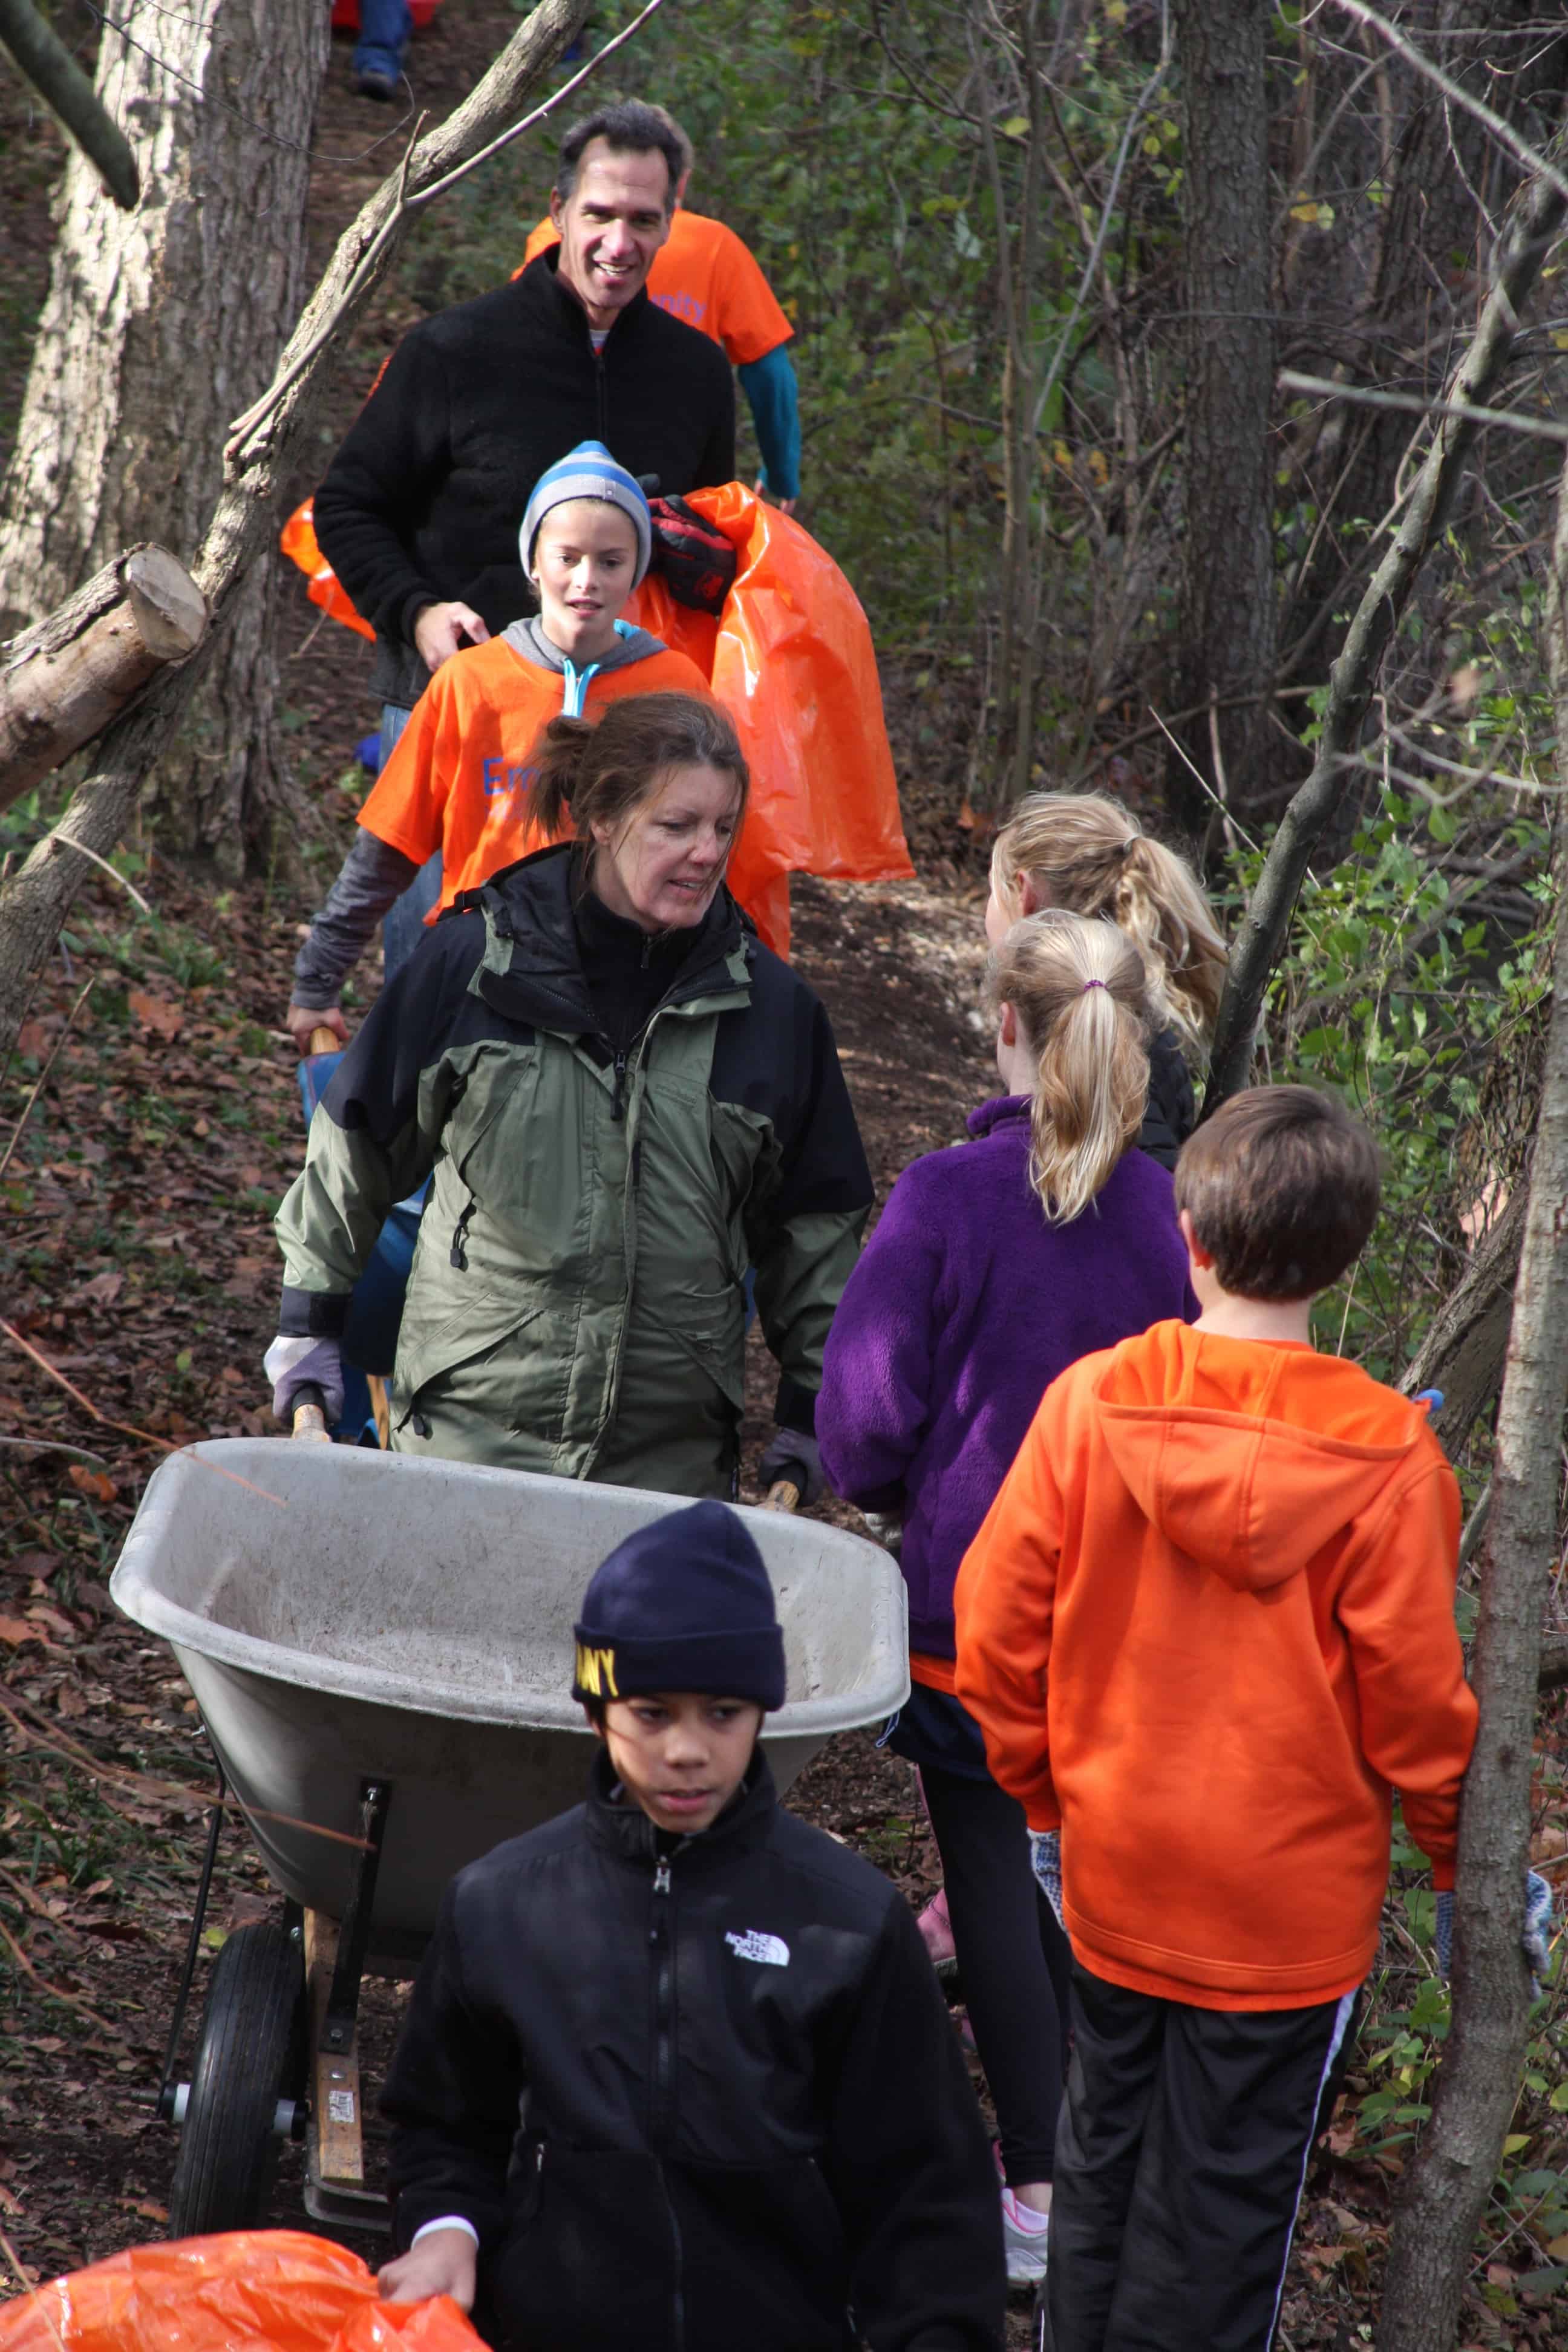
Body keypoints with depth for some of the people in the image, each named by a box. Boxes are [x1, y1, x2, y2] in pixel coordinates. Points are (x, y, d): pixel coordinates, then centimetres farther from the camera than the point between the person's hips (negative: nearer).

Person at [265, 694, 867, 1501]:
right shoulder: (472, 964, -3)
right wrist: (310, 1328, 13)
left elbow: (814, 1223, 12)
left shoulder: (770, 1007, 3)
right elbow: (358, 1146, 9)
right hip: (469, 1426, -1)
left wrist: (810, 1416, 11)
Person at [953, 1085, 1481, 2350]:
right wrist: (1462, 1856, 7)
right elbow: (1415, 1700, -11)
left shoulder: (1090, 1402, -12)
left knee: (1104, 2158, 21)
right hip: (1292, 1906, -2)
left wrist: (1044, 1790, 11)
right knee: (1223, 2198, 9)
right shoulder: (1386, 1459, -17)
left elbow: (998, 1634, -6)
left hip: (1114, 1878, 2)